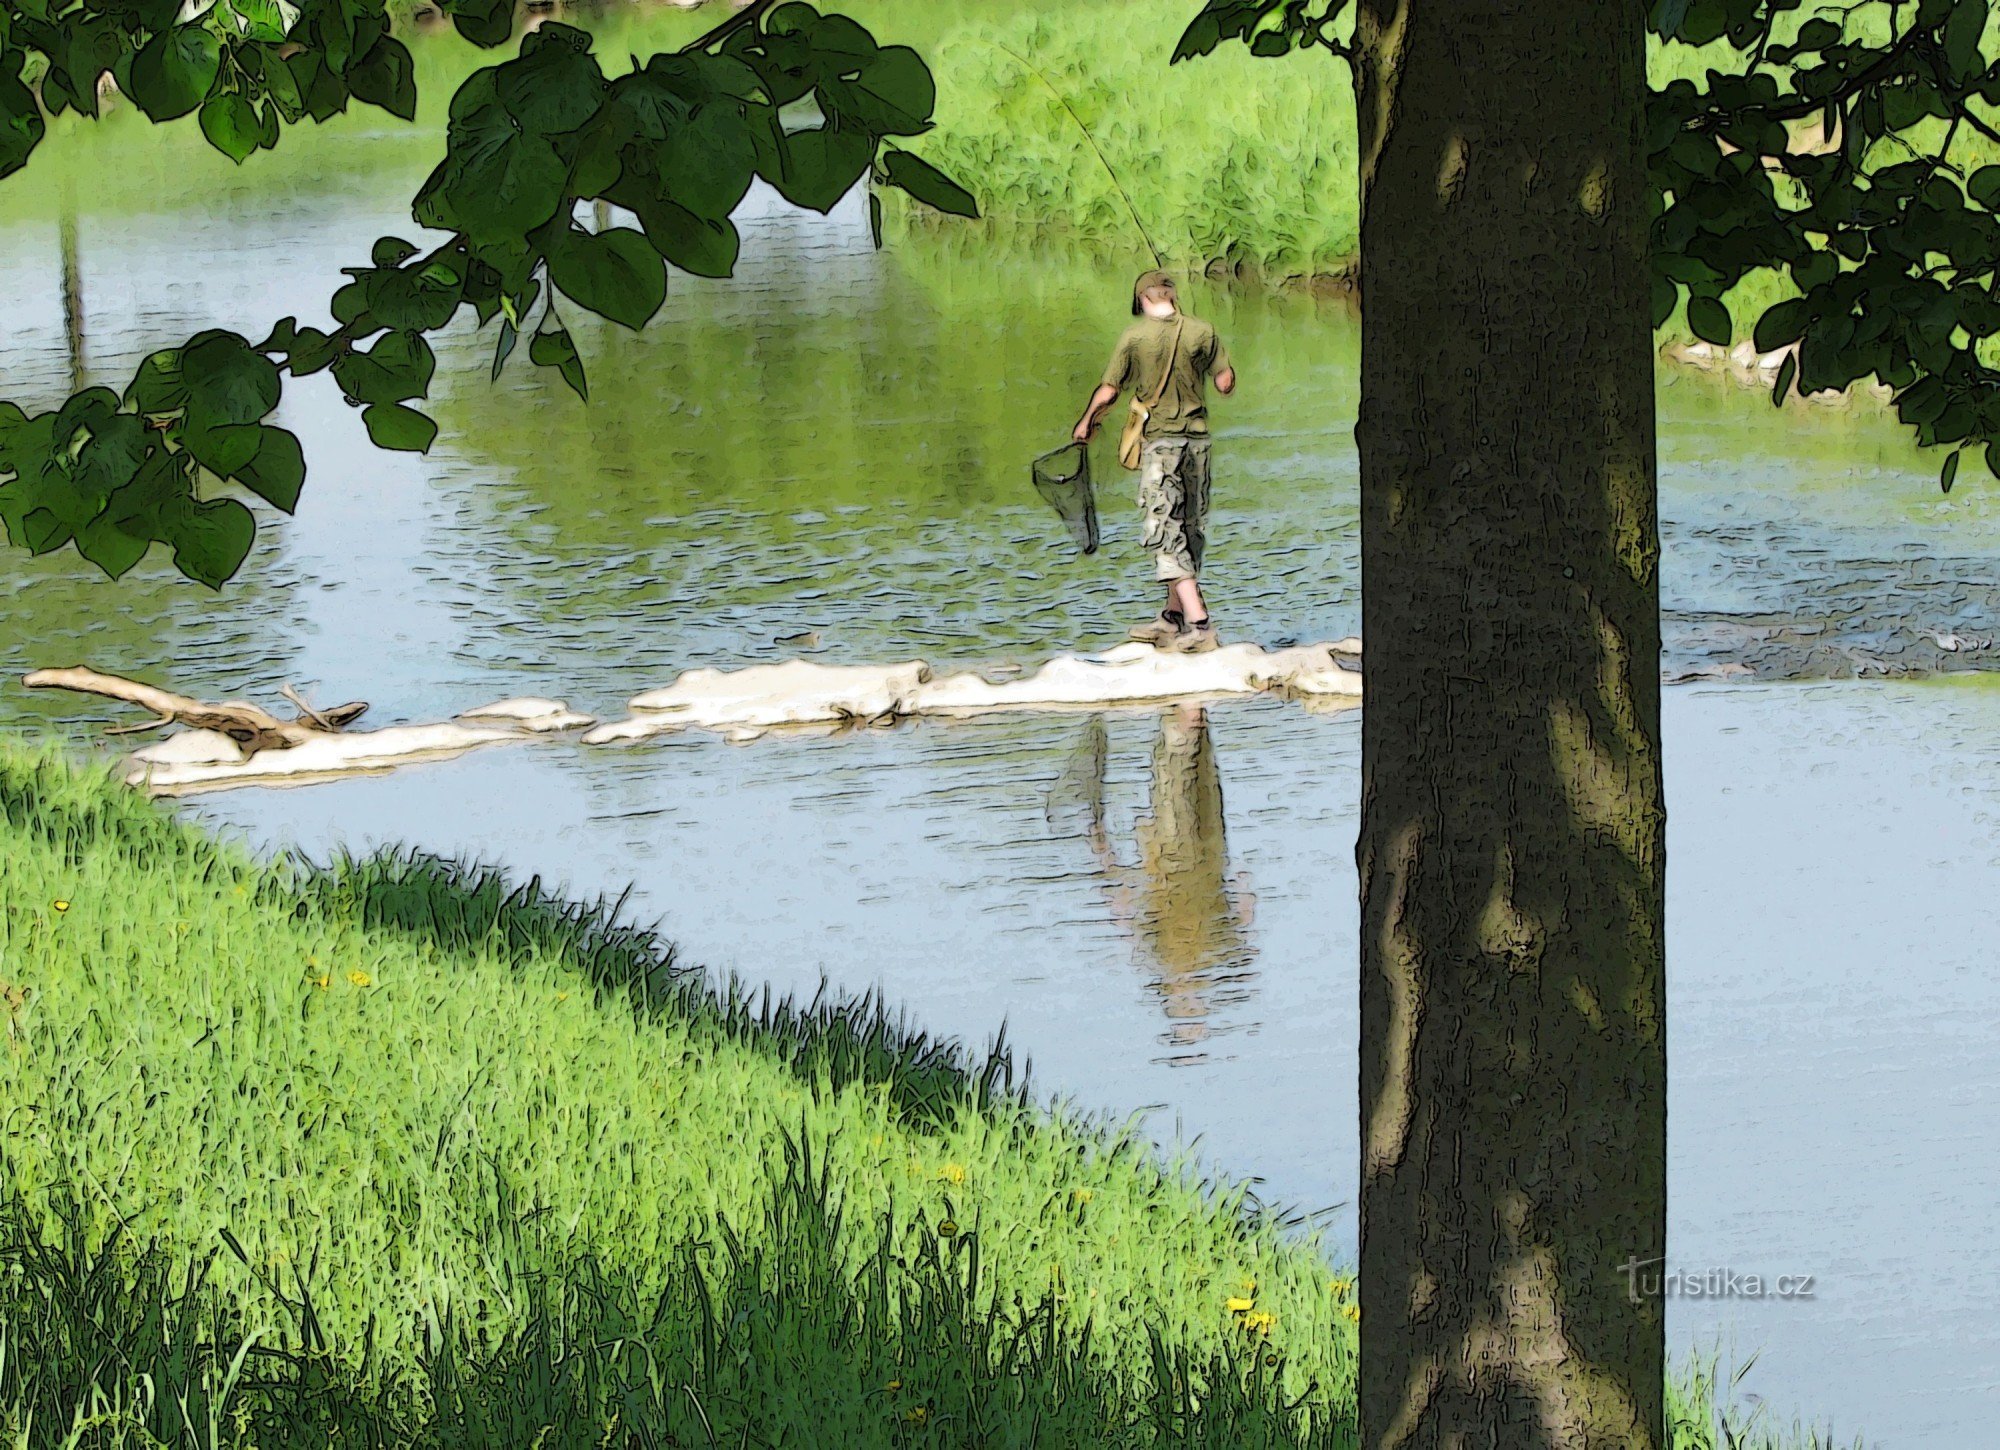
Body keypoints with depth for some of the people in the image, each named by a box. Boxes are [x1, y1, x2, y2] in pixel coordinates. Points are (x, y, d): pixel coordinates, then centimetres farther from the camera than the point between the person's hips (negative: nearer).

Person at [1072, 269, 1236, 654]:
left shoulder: (1135, 337, -7)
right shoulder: (1202, 332, -1)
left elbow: (1107, 392, -3)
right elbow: (1226, 382, 2)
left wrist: (1085, 423, 15)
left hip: (1160, 440, -4)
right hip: (1197, 437, 4)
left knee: (1166, 532, -5)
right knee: (1191, 527, 13)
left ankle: (1198, 622, -16)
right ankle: (1172, 617, 20)